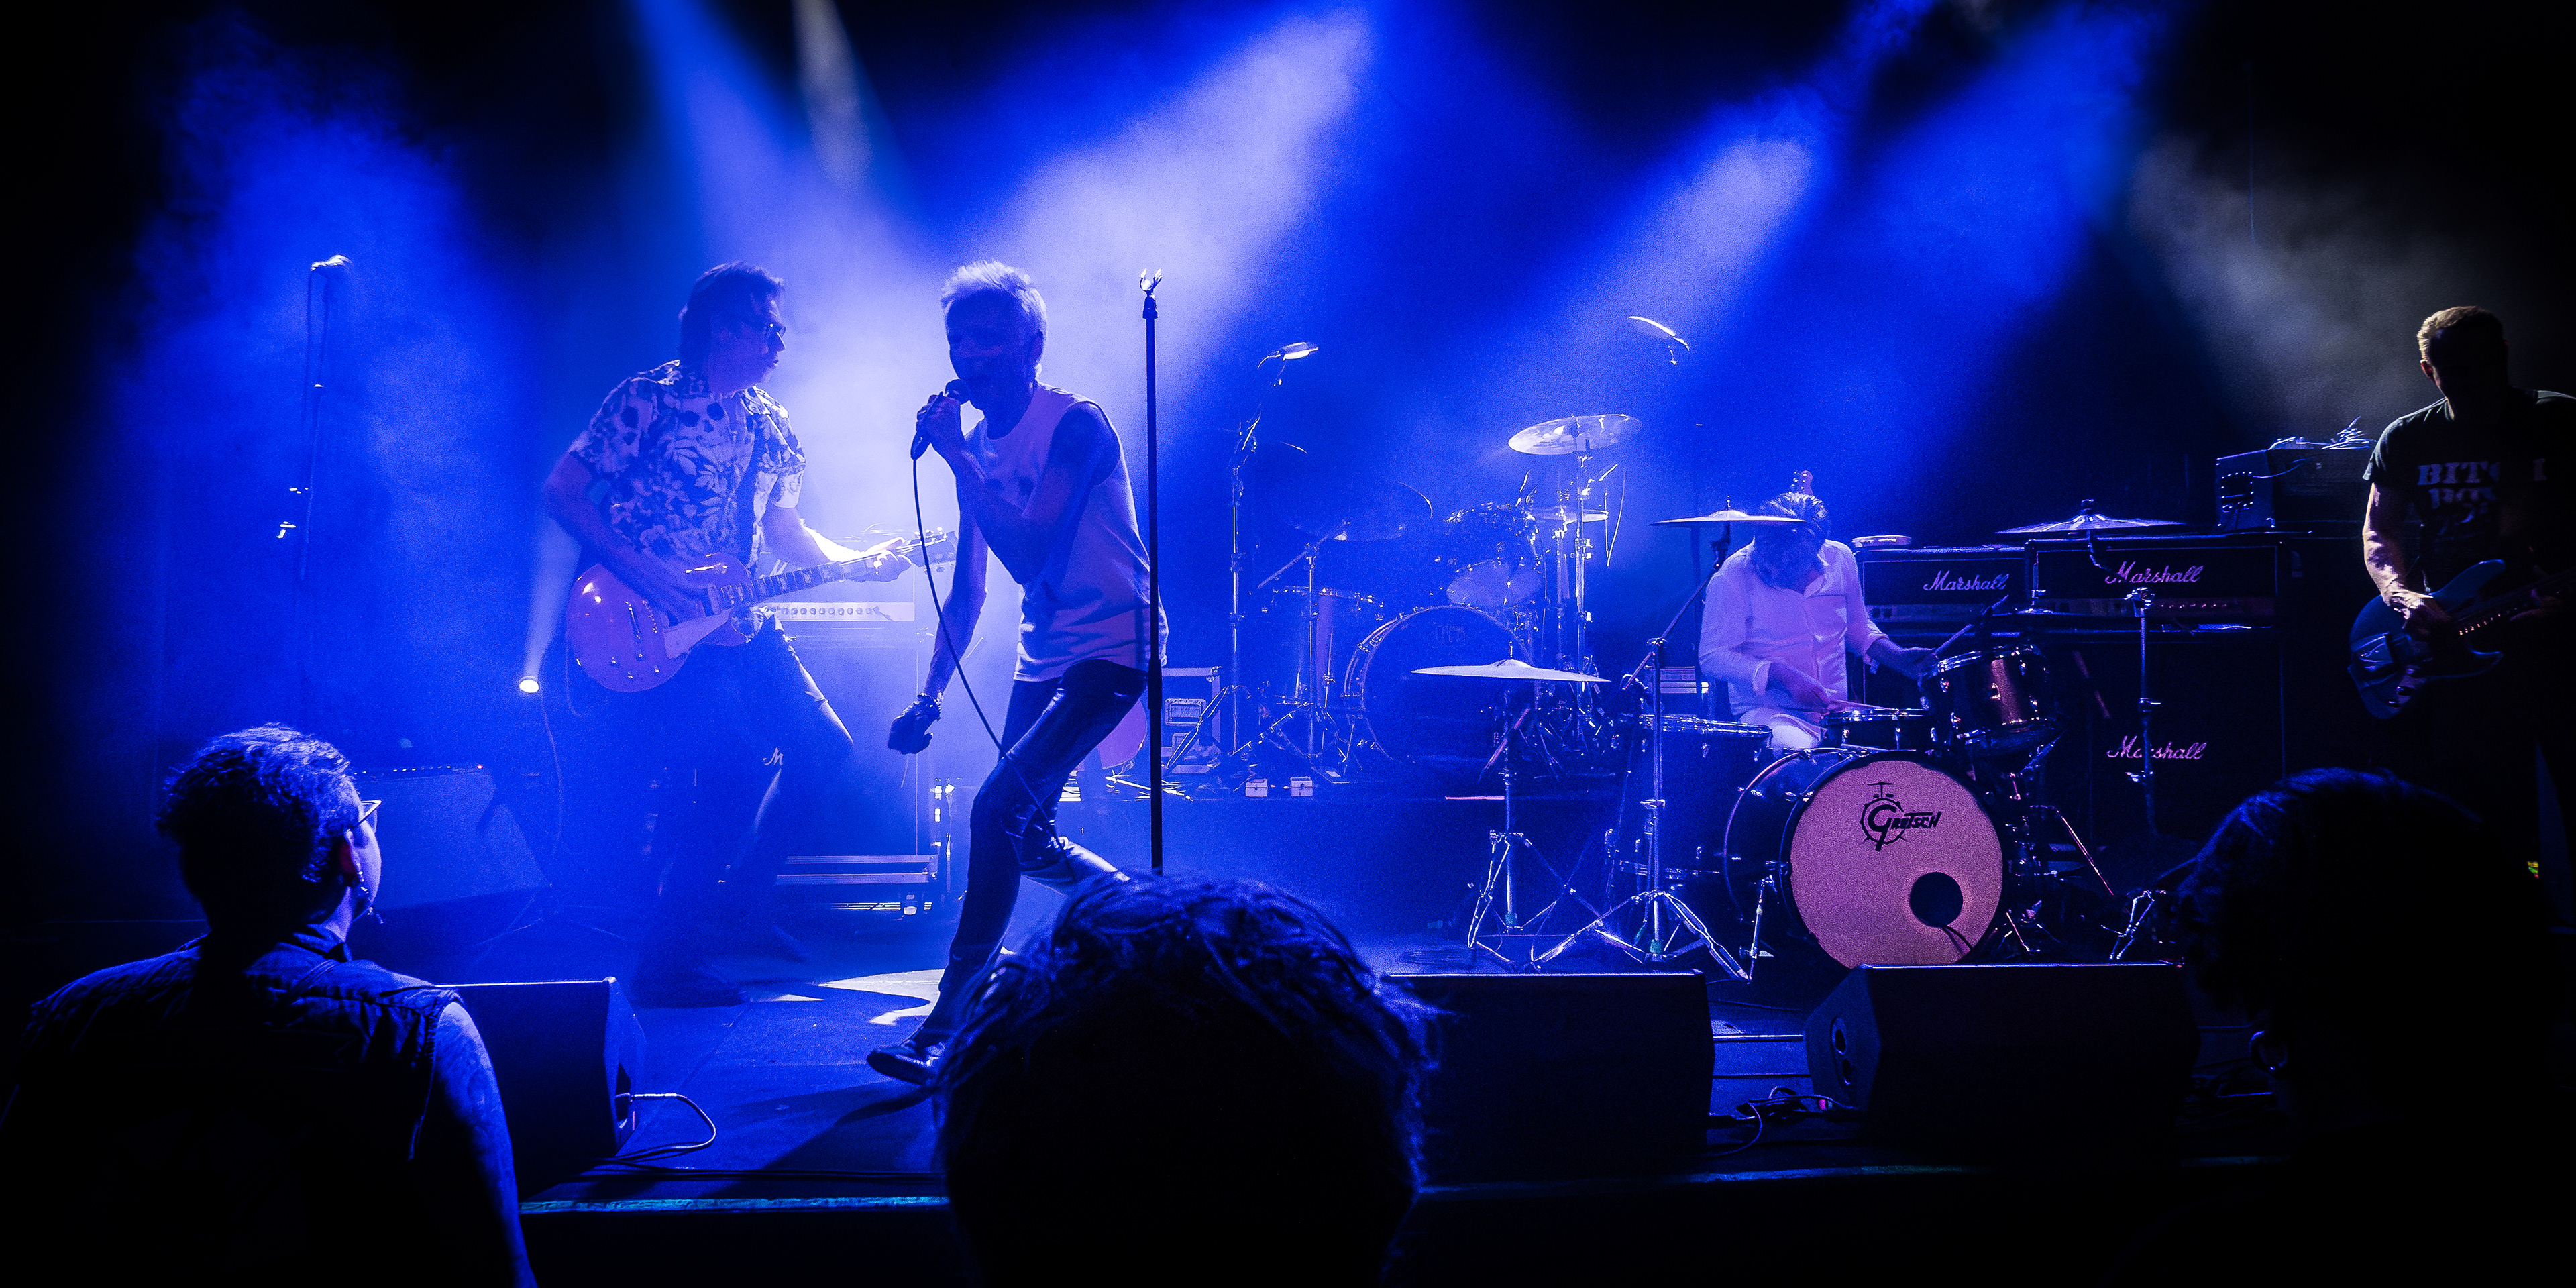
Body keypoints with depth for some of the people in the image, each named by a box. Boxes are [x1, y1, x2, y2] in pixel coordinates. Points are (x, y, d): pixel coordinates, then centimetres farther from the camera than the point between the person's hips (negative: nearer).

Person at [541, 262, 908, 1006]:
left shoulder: (773, 429, 16)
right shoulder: (648, 401, -6)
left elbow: (785, 534, 23)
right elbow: (561, 492, -10)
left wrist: (856, 562, 5)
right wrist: (644, 572, -19)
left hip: (737, 621, 8)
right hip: (652, 630, -8)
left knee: (825, 749, 3)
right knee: (742, 763, -23)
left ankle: (743, 898, 23)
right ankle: (669, 960, -12)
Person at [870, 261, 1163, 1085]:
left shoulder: (1075, 425, -17)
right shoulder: (979, 445, 7)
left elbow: (1028, 552, -28)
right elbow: (967, 588, 13)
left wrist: (957, 458, -25)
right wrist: (930, 695, 7)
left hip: (1113, 646, -9)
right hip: (1044, 654, 9)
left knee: (999, 809, -21)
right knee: (1018, 830, 12)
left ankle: (951, 1029, -17)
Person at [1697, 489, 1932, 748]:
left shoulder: (1840, 559, 3)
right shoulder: (1733, 577, -11)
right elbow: (1712, 657, -10)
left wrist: (1902, 658, 3)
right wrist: (1784, 676, -21)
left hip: (1836, 710, 5)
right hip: (1765, 713, -5)